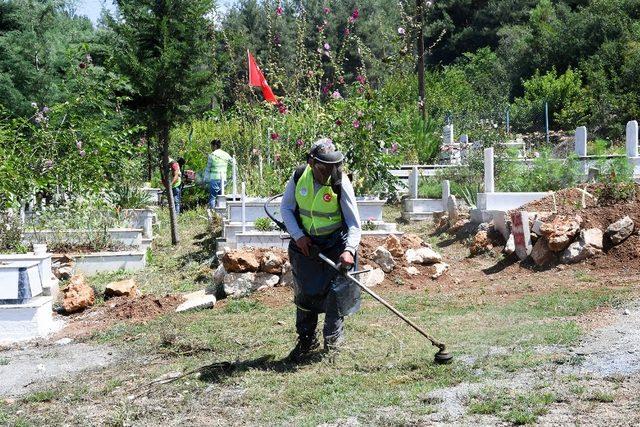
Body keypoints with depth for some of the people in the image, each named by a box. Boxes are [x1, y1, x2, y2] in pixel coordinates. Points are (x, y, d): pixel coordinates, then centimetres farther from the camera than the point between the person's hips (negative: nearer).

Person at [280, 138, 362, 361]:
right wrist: (298, 236, -11)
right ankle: (306, 340, 28)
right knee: (304, 293, 10)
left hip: (335, 244, -3)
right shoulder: (299, 176, -11)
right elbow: (286, 208, 1)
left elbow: (354, 224, -20)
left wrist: (349, 249, -34)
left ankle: (332, 344, 16)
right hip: (305, 243, 3)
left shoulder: (341, 183, -20)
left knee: (335, 293, -2)